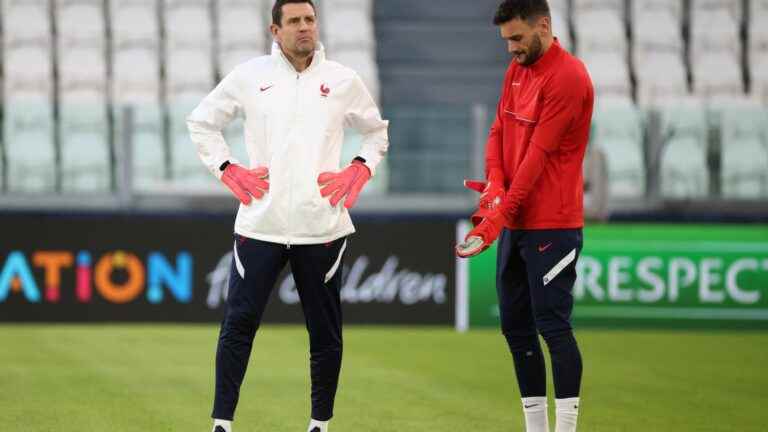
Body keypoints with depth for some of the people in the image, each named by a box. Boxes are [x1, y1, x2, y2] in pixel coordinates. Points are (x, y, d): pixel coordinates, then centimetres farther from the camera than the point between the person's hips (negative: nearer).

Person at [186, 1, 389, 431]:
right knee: (239, 324, -3)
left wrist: (359, 172, 5)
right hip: (260, 225, -1)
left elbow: (377, 132, 20)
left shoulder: (343, 80, 6)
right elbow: (202, 122, 15)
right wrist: (227, 170, 4)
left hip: (322, 227, 1)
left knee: (326, 331, 5)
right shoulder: (250, 76, 3)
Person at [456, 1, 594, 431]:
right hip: (515, 221, 9)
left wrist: (500, 216, -20)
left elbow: (538, 154, -18)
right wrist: (495, 183, -8)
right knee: (516, 327, 10)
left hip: (552, 226, -9)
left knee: (552, 326, -8)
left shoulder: (568, 77, -15)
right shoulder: (517, 70, 13)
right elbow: (499, 132, 12)